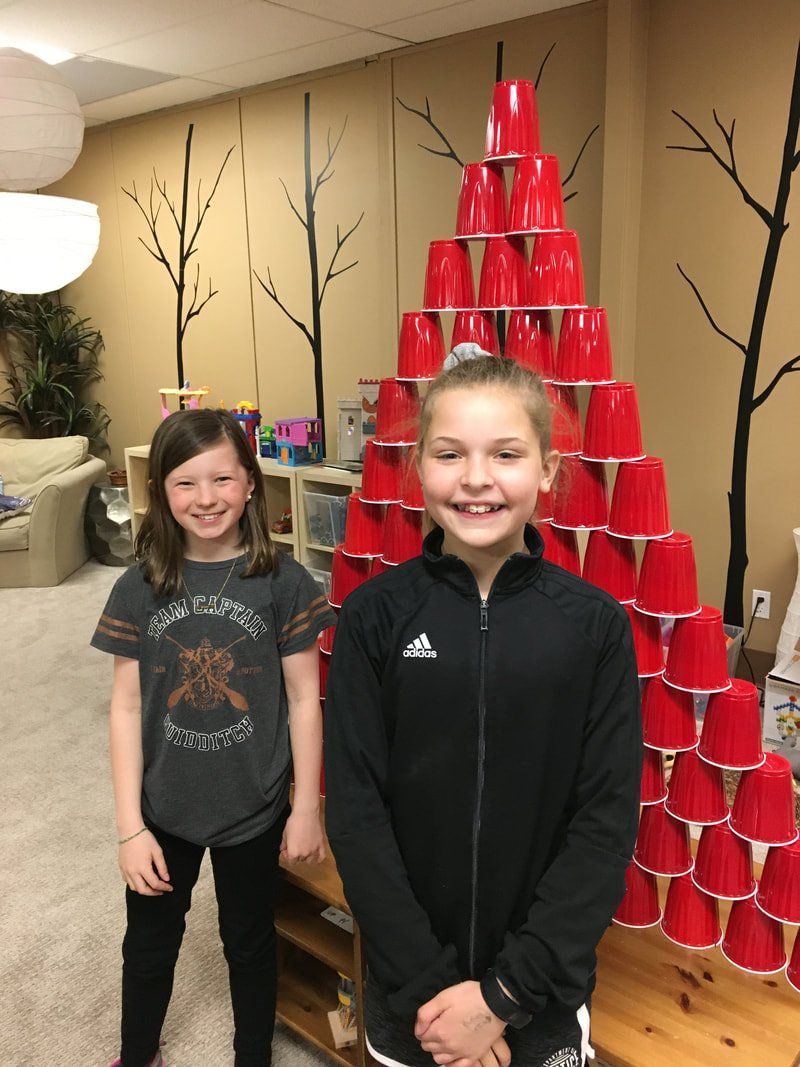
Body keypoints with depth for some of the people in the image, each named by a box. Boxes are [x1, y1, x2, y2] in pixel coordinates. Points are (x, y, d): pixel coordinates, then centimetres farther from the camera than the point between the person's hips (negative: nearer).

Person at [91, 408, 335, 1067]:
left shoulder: (283, 582, -14)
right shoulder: (140, 588, -9)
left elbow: (303, 698, -9)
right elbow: (126, 707, -6)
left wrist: (308, 808, -6)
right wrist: (130, 827, -7)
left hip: (253, 810, -2)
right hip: (163, 807, 2)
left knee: (249, 942, 20)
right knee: (150, 942, 24)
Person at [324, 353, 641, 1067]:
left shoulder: (595, 624, -12)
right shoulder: (374, 616, -12)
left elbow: (607, 821, -11)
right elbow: (355, 809, -10)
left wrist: (506, 993, -13)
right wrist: (428, 982, -13)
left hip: (543, 989, 0)